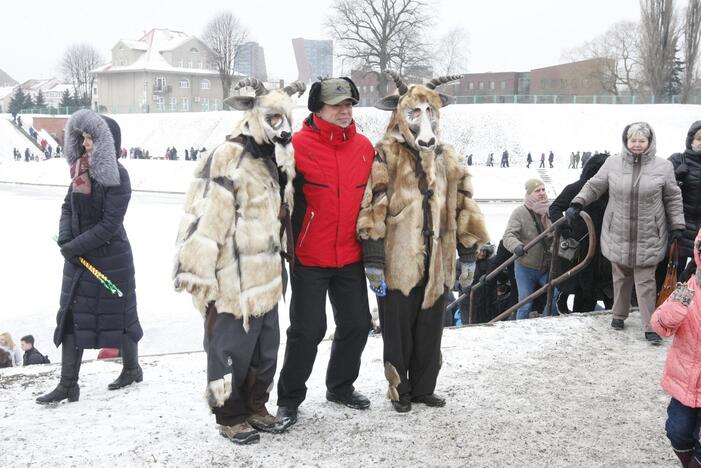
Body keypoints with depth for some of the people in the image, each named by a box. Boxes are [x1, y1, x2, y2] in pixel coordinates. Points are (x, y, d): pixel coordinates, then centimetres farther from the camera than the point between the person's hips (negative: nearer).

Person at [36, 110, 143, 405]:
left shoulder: (116, 176, -17)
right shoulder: (81, 169, 3)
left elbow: (110, 225, -20)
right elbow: (68, 206, 9)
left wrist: (75, 246, -18)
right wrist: (65, 239, -8)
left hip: (111, 257, -7)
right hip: (79, 257, 7)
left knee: (116, 314, 8)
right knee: (71, 315, 6)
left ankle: (132, 369, 30)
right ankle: (68, 385, 11)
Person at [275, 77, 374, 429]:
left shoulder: (364, 147, 5)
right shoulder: (298, 146, -10)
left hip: (351, 258, 5)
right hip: (309, 258, -5)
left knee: (357, 324, 12)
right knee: (307, 330, -2)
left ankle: (340, 387, 32)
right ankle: (289, 398, 15)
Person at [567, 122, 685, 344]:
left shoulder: (663, 166, -4)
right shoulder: (612, 164, -3)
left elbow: (673, 198, 4)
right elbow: (593, 186, 7)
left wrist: (677, 225, 3)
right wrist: (576, 204, -4)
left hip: (648, 237, -1)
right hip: (618, 234, 2)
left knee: (646, 281, 0)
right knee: (620, 278, 15)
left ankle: (650, 327, 7)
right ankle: (619, 315, 34)